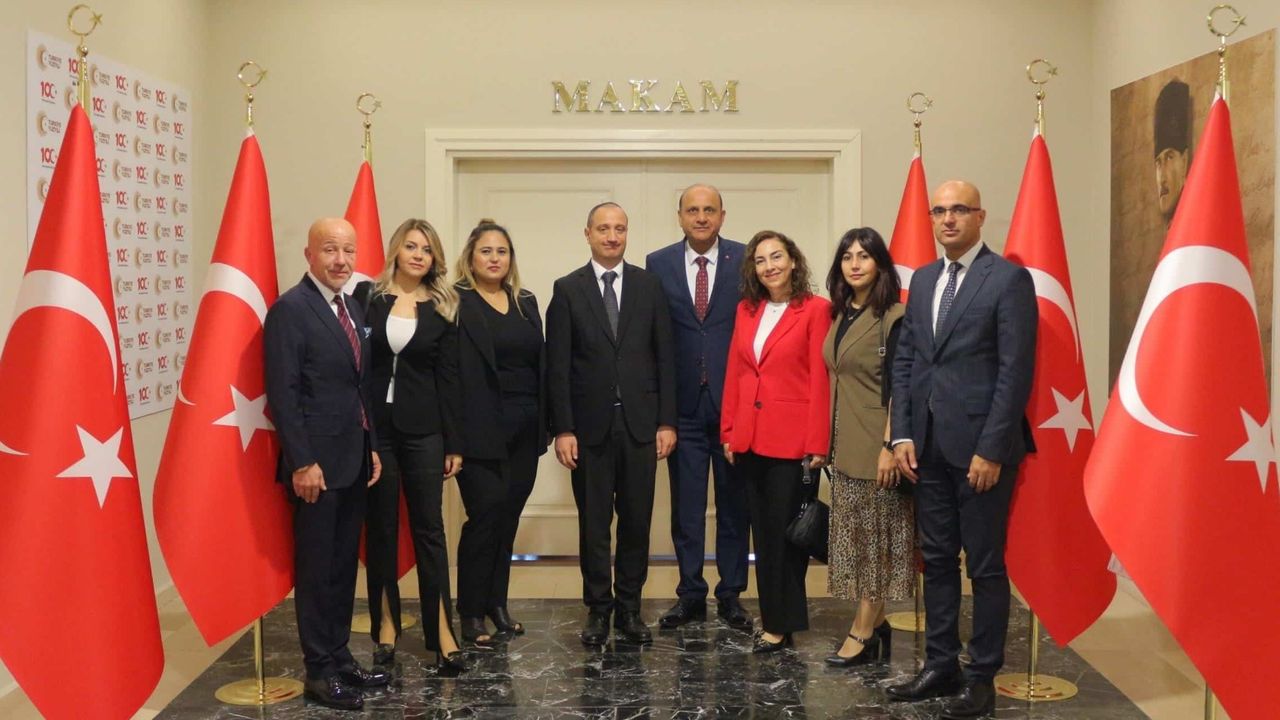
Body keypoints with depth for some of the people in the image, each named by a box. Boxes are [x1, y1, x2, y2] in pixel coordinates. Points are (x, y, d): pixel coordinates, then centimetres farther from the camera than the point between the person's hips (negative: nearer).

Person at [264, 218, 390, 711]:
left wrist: (372, 447, 12)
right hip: (316, 463, -8)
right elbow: (282, 394, -16)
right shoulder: (290, 310, -12)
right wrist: (302, 462, -20)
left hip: (354, 461, 8)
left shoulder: (353, 309, 13)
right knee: (315, 568, 2)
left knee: (344, 565, 14)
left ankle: (340, 656, 24)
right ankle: (319, 672, 11)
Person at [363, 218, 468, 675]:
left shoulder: (443, 309, 4)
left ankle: (442, 632, 3)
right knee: (380, 527, 7)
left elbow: (448, 378, 3)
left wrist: (453, 443, 0)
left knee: (429, 528, 1)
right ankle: (386, 625, 17)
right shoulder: (368, 299, 3)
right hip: (373, 426, 0)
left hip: (422, 430, 0)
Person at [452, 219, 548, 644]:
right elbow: (451, 370, -11)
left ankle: (497, 603, 22)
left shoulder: (526, 302, 14)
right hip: (481, 430, -5)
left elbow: (540, 363, 12)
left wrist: (544, 425, 6)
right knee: (486, 514, -6)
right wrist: (454, 437, -17)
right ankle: (471, 612, 6)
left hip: (524, 431, 5)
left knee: (508, 517, 10)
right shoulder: (457, 303, -4)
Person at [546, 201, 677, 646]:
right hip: (590, 424, -1)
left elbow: (664, 358, 5)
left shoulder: (648, 286, 6)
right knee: (593, 523, 5)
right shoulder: (567, 290, 2)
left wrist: (667, 422, -1)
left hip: (640, 423, 1)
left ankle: (629, 607, 18)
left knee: (637, 520, 6)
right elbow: (557, 366, 0)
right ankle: (598, 609, 16)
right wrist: (562, 429, -6)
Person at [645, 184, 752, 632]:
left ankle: (731, 595, 19)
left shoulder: (747, 260, 0)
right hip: (683, 404, 1)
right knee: (685, 506, 8)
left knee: (734, 504, 8)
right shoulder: (658, 264, 4)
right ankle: (690, 595, 19)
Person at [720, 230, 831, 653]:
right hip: (749, 439, 6)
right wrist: (728, 430, 8)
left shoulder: (815, 310, -6)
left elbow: (820, 379, -9)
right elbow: (734, 373, 13)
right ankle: (773, 617, 22)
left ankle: (781, 623, 12)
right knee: (762, 531, 12)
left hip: (791, 440, -5)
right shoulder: (746, 310, 11)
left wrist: (817, 443, -12)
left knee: (785, 532, 1)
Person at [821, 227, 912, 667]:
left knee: (874, 536, 0)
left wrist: (889, 445, -19)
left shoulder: (892, 317, -11)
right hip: (845, 443, 8)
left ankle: (863, 633, 6)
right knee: (857, 536, 11)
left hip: (875, 442, -8)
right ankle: (874, 627, 20)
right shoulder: (841, 316, 12)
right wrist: (826, 442, 14)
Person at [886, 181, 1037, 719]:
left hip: (980, 446, -6)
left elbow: (1016, 370, -11)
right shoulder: (922, 279, 14)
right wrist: (902, 435, 4)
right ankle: (940, 666, 23)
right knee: (937, 560, 13)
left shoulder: (1009, 278, -7)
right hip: (928, 445, 6)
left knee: (985, 566, 3)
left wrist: (991, 449, -15)